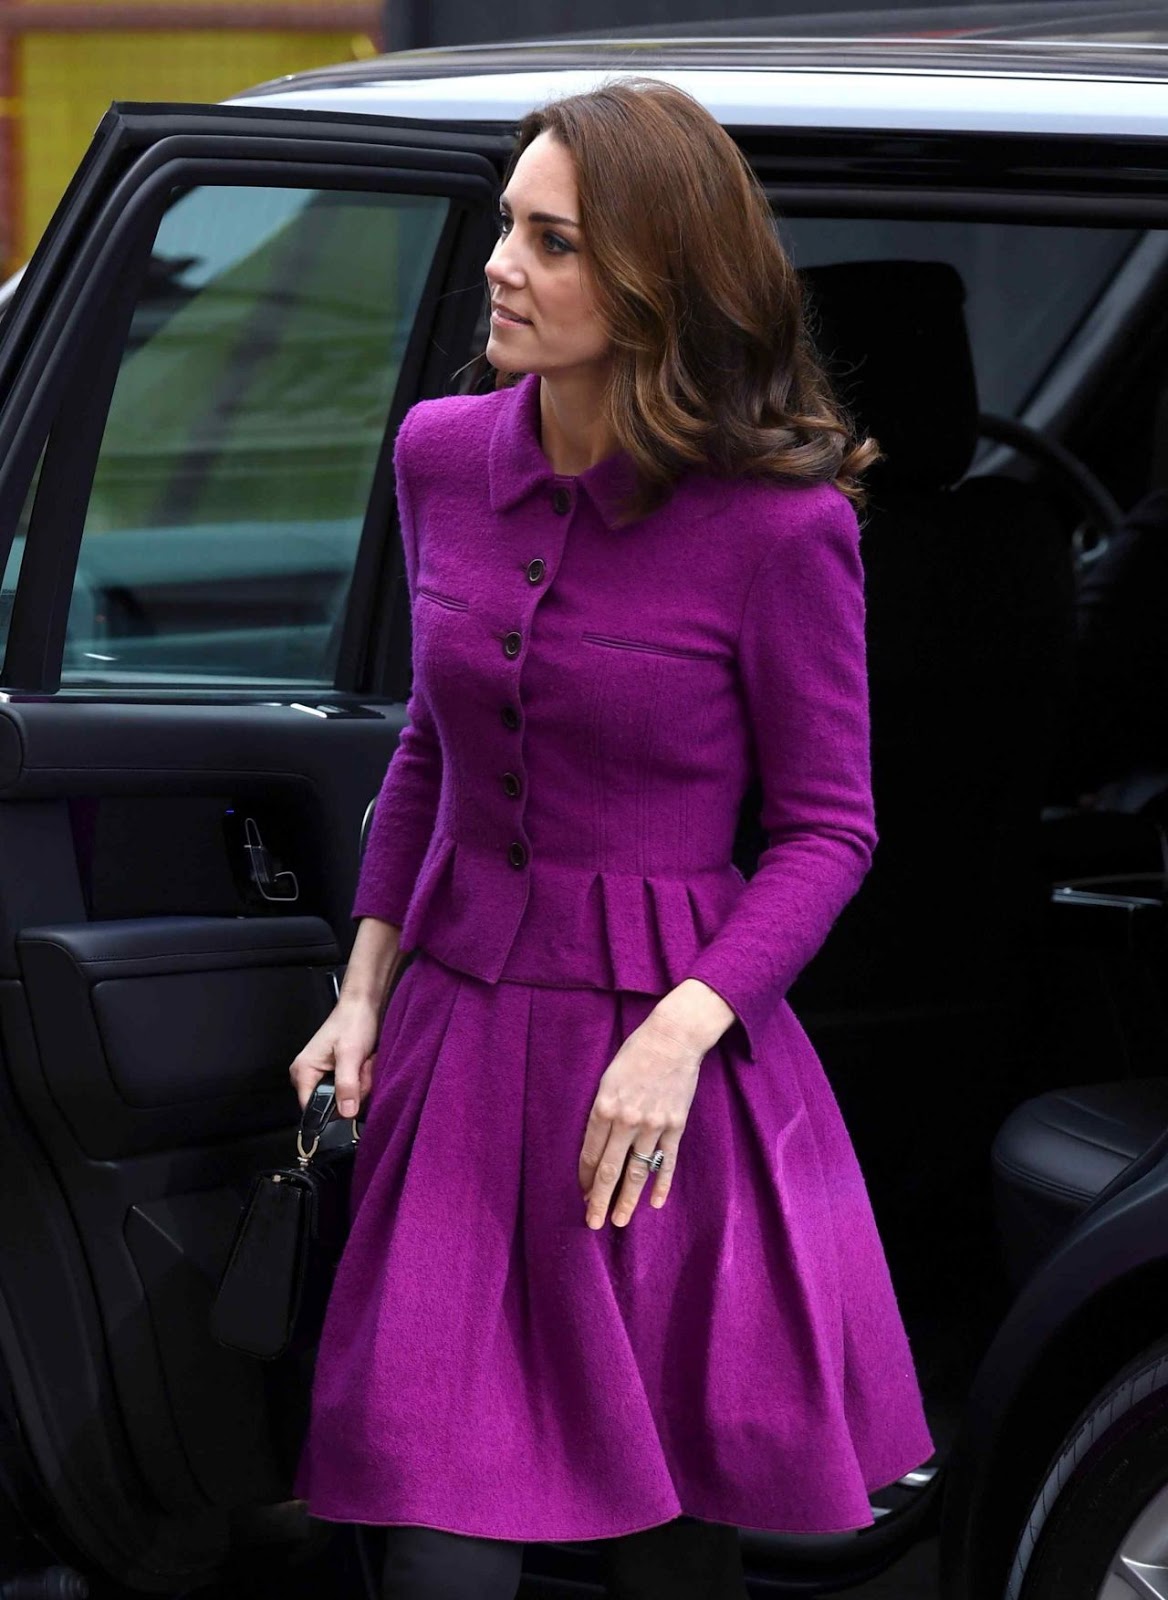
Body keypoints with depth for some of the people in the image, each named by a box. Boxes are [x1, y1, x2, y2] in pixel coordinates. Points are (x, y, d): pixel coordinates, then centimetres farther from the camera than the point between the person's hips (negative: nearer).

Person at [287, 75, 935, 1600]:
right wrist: (366, 989, 10)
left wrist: (679, 1030, -17)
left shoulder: (781, 525, -12)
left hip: (666, 1071, -4)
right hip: (458, 1038, 4)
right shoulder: (443, 456, 4)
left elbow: (827, 829, -4)